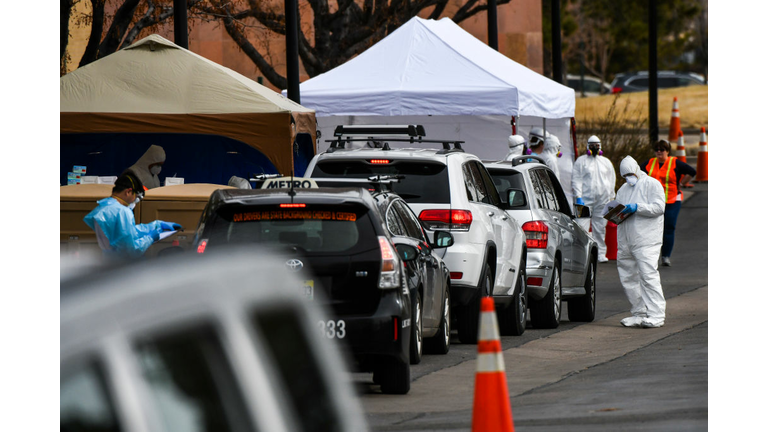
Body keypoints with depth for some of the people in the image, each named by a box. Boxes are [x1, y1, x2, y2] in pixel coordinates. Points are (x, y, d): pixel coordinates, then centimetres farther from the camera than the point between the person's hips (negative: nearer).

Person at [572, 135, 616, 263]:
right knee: (582, 226, -12)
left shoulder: (606, 162, 16)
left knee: (600, 228, 6)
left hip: (603, 199, 3)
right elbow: (576, 179, 1)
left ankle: (600, 253, 12)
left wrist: (611, 198, 14)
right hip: (586, 198, -3)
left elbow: (612, 180, 20)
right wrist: (578, 197, -9)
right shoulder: (581, 161, 5)